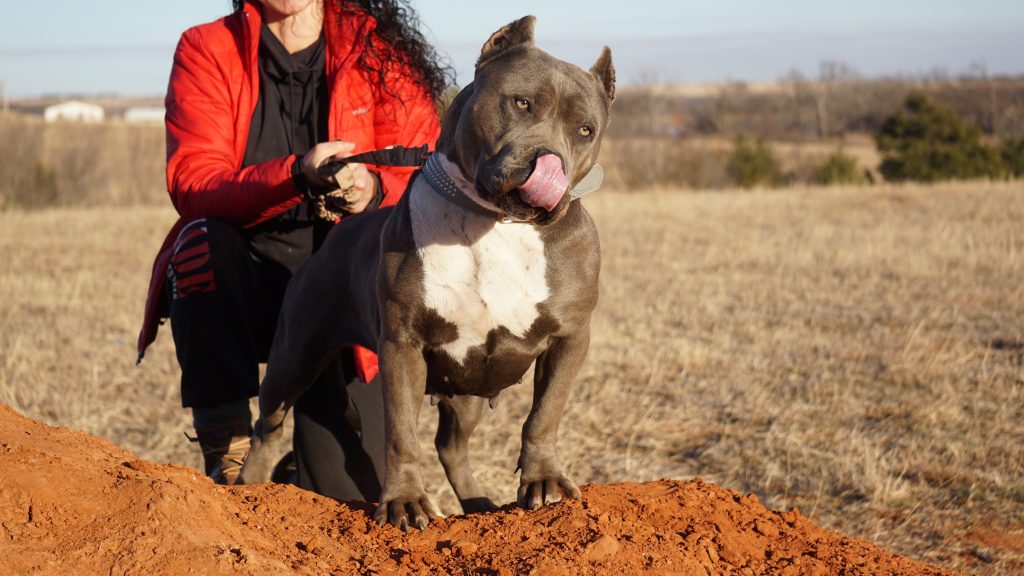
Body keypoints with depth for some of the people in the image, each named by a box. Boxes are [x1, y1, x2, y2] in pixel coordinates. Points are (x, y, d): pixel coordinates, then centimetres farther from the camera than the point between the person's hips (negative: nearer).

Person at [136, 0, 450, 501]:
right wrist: (296, 175, -33)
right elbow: (191, 183, -15)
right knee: (202, 241, -35)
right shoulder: (206, 50, -2)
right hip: (239, 282, 0)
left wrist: (373, 189, -30)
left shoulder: (378, 50, 0)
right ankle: (225, 444, -20)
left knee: (349, 494, -13)